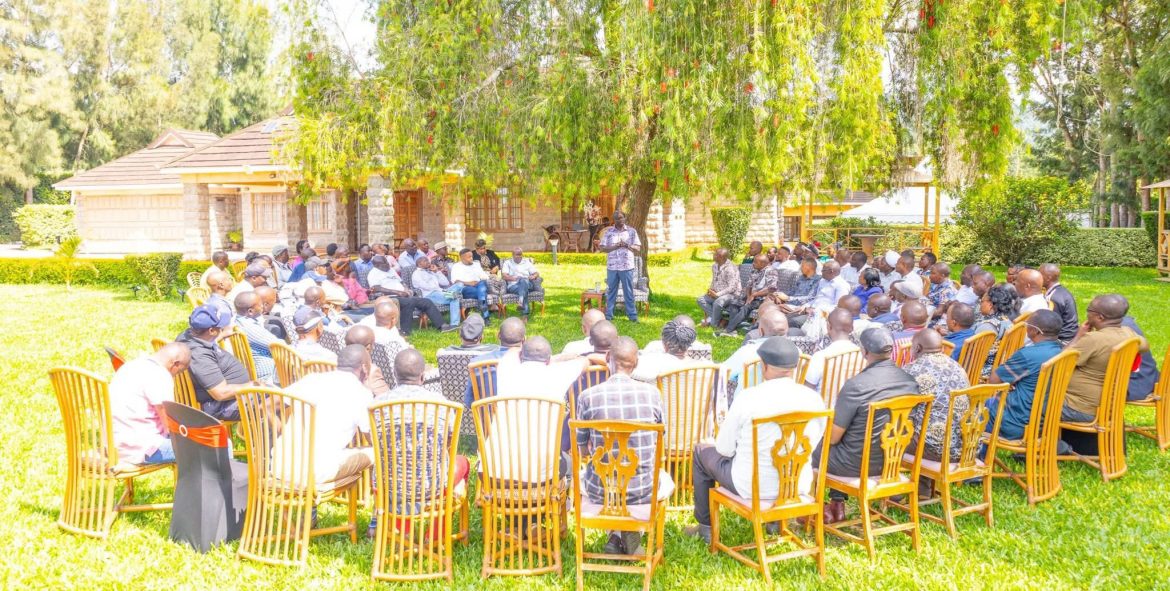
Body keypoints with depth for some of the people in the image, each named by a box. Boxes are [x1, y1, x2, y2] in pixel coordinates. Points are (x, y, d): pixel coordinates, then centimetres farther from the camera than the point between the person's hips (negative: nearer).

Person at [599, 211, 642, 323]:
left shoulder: (632, 231, 4)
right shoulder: (608, 232, 5)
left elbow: (638, 249, 1)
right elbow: (603, 248, 0)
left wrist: (628, 246, -17)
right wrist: (615, 247, -16)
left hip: (627, 266, -1)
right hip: (612, 267, 1)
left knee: (628, 292, 3)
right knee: (611, 291, 7)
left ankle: (632, 315, 9)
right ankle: (608, 315, 12)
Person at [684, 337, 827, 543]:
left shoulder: (747, 398, -21)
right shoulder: (814, 398, -10)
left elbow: (724, 449, -11)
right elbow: (814, 441, 6)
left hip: (753, 486, -4)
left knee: (702, 452, 23)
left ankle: (706, 527, 35)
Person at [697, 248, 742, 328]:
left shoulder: (730, 268, -21)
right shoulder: (715, 266, 6)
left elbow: (732, 288, -24)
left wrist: (717, 294, -24)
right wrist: (711, 290, -3)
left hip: (733, 294, -9)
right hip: (717, 293, 9)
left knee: (717, 302, -36)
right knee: (701, 299, -5)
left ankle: (714, 323, -12)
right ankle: (720, 318, -12)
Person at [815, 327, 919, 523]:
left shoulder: (855, 385, -26)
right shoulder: (910, 380, -7)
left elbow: (832, 438, -19)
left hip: (857, 465, -6)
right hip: (892, 461, 6)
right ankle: (837, 505, 34)